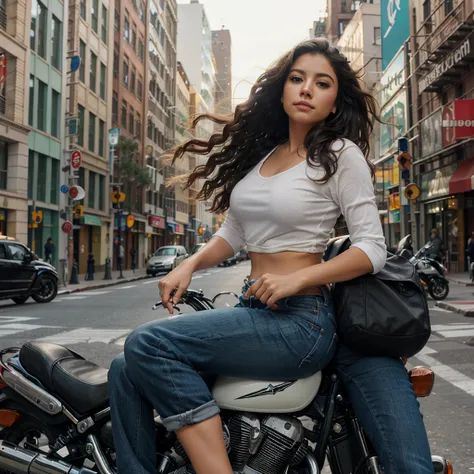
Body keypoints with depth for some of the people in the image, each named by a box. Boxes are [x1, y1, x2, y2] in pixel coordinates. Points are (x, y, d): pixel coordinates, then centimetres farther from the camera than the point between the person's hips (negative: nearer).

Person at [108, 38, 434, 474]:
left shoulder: (341, 154, -3)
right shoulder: (261, 151, 16)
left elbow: (373, 249, -8)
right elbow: (233, 231, 20)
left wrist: (297, 279, -20)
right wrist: (189, 265, 3)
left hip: (301, 320, -7)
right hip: (252, 309, 7)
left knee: (147, 344, -22)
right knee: (126, 371, -2)